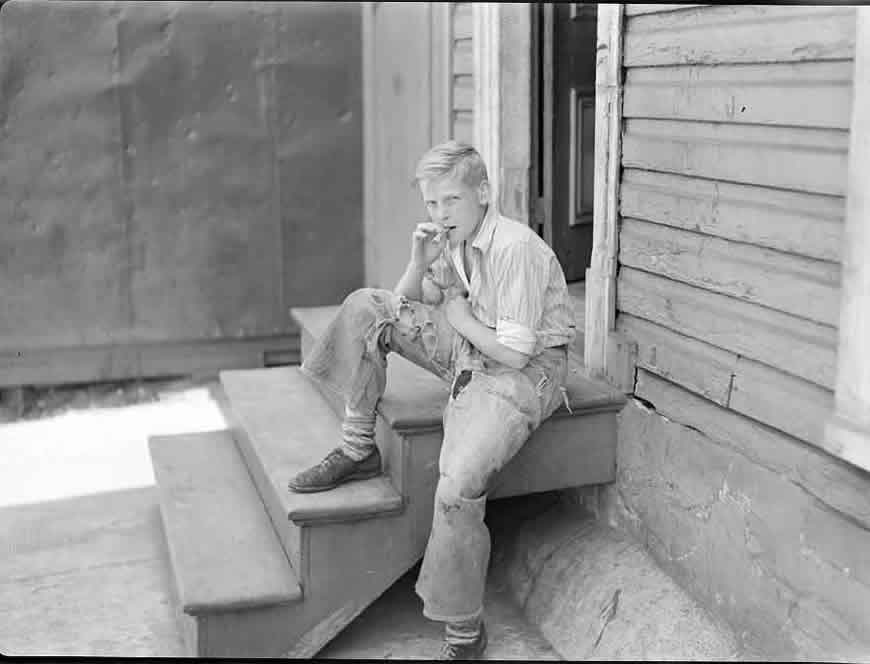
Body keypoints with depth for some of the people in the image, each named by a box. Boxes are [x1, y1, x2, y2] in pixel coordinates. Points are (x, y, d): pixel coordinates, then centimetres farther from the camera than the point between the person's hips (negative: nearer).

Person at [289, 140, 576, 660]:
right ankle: (358, 451, 5)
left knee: (458, 487, -28)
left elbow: (515, 354, -24)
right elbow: (408, 305, 14)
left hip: (524, 372, -8)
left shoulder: (515, 248, -23)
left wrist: (461, 317, -9)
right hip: (470, 350, 9)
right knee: (366, 308, -3)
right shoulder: (453, 237, 3)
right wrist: (420, 264, -6)